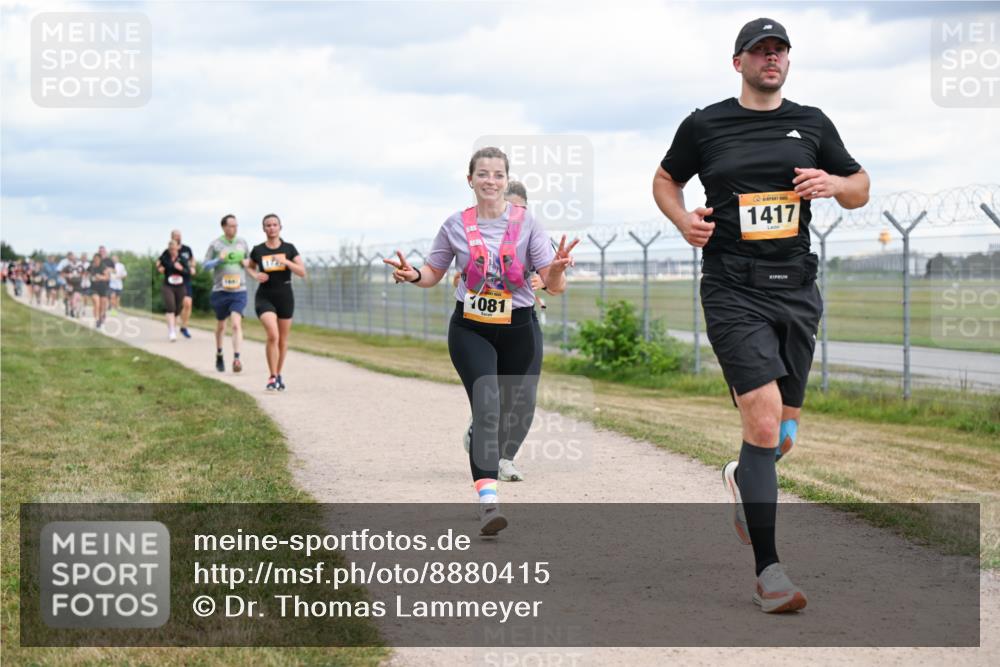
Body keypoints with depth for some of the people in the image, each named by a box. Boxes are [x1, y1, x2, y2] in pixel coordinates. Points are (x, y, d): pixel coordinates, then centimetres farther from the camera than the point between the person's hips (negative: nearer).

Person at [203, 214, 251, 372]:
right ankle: (219, 355, 36)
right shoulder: (215, 244, -1)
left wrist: (247, 263, -1)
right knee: (221, 325, 15)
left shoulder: (242, 243, 8)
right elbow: (205, 265, 1)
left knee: (236, 324, -16)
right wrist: (219, 260, -17)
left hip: (239, 290, 0)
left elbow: (249, 261, 22)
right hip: (220, 290, 0)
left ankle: (236, 359, -23)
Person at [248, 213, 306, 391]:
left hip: (285, 296, 2)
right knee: (273, 335, -21)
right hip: (265, 297, -2)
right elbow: (250, 267, 20)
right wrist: (255, 275, -2)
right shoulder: (258, 250, 0)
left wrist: (286, 261, -19)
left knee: (283, 340, 10)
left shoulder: (289, 249, 0)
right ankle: (272, 377, -12)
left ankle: (278, 375, 28)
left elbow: (302, 273, -5)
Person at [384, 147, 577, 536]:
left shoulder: (526, 223, -4)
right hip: (471, 329, -1)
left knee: (515, 410, 12)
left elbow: (554, 286, -7)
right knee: (487, 408, -19)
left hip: (518, 330, 1)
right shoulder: (456, 226, 0)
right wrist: (413, 275, -10)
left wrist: (557, 268, -30)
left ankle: (491, 455, 46)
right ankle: (488, 502, -27)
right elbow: (434, 274, 12)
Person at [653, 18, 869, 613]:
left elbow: (861, 189, 18)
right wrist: (684, 220, -3)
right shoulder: (704, 126, 3)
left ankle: (745, 481, 48)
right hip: (734, 291, -4)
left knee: (783, 434, 12)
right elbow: (665, 180, 18)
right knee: (764, 424, -17)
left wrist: (834, 183, -5)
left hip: (796, 290, 4)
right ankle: (768, 569, -11)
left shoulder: (812, 124, 11)